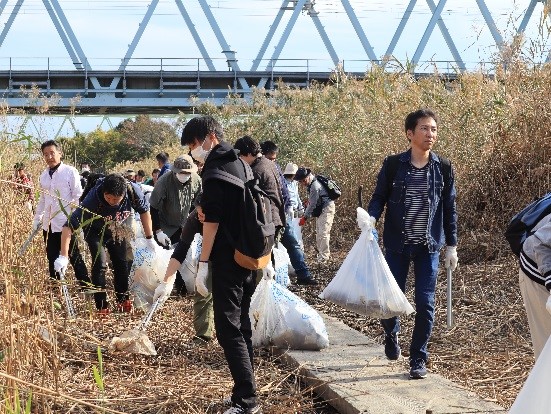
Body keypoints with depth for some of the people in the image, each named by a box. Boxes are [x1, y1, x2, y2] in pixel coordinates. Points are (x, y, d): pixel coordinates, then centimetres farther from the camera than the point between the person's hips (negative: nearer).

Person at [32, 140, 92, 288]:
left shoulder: (70, 172, -6)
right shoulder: (44, 175, 11)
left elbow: (78, 196, -7)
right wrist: (37, 218, 17)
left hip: (66, 223, -5)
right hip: (48, 225, 6)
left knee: (74, 257, 0)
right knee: (52, 259, 11)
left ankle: (85, 286, 6)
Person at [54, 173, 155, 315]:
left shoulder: (133, 191, -34)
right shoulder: (92, 199, -42)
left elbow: (144, 211, -11)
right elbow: (69, 226, -41)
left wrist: (149, 238, -6)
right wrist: (63, 257, -47)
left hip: (119, 231, 4)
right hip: (96, 232, -4)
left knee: (121, 264, 12)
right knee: (100, 263, -16)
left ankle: (123, 300, 33)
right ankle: (102, 307, -6)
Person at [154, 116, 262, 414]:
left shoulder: (215, 167, -12)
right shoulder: (240, 164, 17)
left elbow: (212, 219, -17)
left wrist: (203, 263, -17)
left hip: (228, 260, -10)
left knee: (228, 328, -10)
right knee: (242, 325, 13)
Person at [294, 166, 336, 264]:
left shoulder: (315, 186, -24)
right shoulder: (310, 184, 6)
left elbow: (312, 204, -21)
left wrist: (305, 217, -15)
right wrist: (305, 214, 9)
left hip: (326, 209, -11)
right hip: (320, 210, 11)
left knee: (323, 232, -14)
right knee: (319, 232, 15)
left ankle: (323, 256, -14)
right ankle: (321, 253, 25)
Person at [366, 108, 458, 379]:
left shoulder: (443, 168, 1)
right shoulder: (393, 165, -3)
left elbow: (449, 209, 6)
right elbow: (379, 197, 2)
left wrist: (452, 246, 4)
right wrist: (371, 219, -18)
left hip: (429, 246, 1)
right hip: (397, 245, -1)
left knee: (425, 303, -1)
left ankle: (418, 358, 12)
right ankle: (391, 334, 37)